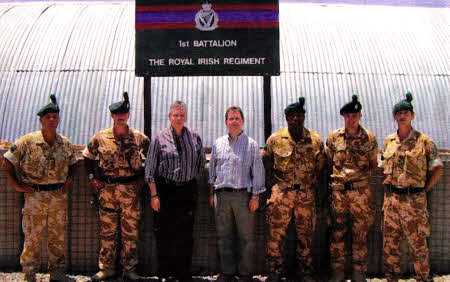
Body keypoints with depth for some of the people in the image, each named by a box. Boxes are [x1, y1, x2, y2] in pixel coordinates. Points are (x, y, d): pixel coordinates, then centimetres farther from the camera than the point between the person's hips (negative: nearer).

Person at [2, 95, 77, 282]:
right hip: (35, 197, -3)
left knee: (58, 237, 10)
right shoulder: (27, 142, -7)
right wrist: (16, 185, -5)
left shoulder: (65, 143, 5)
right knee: (32, 238, 2)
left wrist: (68, 180, 7)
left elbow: (71, 163, 23)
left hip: (59, 196, 4)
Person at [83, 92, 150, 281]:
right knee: (107, 231, 6)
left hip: (131, 189, 0)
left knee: (130, 232, 4)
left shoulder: (139, 137, 1)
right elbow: (88, 156, 16)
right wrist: (92, 178, 7)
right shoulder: (100, 137, 3)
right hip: (107, 189, 1)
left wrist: (143, 177, 3)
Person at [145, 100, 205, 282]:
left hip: (187, 191, 2)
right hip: (165, 191, -2)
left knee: (186, 233, 4)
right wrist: (154, 195, -6)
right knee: (164, 234, 2)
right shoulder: (159, 138, -1)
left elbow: (201, 162, 17)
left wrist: (191, 177, 10)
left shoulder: (195, 138, 6)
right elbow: (150, 168, -1)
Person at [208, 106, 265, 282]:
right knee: (223, 236, 7)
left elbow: (257, 171, 2)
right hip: (221, 195, 3)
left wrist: (255, 196, -4)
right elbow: (212, 170, 17)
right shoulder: (218, 144, 12)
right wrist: (211, 193, 13)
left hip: (243, 195, -3)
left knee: (246, 237, 0)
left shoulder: (251, 144, 4)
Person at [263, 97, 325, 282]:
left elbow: (320, 167, 15)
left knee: (306, 235, 7)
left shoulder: (316, 141, 5)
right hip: (281, 194, -1)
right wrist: (277, 179, 7)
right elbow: (266, 163, 14)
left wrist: (313, 184, 9)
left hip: (306, 195, 1)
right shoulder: (275, 140, 2)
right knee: (276, 235, -2)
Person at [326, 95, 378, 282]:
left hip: (361, 191, -1)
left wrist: (363, 174, 0)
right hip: (338, 191, 1)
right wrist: (337, 175, 3)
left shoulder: (369, 137, 3)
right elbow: (328, 162, 13)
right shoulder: (334, 137, 4)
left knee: (360, 232, 4)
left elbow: (373, 164, 11)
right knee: (338, 231, 6)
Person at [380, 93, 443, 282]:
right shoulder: (389, 141, 9)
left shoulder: (423, 141, -4)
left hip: (414, 201, -4)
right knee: (389, 243, 9)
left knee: (418, 244, 1)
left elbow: (438, 169, 0)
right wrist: (389, 188, 11)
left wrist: (424, 190, -2)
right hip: (391, 199, 4)